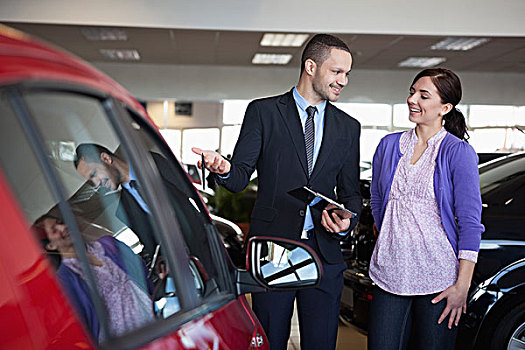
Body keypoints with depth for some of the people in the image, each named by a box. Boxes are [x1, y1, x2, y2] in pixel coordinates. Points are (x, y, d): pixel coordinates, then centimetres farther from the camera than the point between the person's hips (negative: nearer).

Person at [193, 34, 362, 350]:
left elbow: (350, 193, 13)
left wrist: (346, 221, -8)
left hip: (324, 253, 3)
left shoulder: (349, 127, 11)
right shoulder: (263, 112, 1)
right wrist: (223, 169, -25)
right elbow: (240, 178, -2)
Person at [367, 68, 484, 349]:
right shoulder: (389, 145, 7)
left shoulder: (458, 152, -5)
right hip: (390, 273, 4)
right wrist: (390, 246, 13)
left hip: (438, 278, -3)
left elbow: (470, 224, -7)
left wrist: (462, 286, -10)